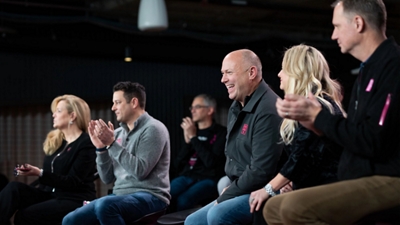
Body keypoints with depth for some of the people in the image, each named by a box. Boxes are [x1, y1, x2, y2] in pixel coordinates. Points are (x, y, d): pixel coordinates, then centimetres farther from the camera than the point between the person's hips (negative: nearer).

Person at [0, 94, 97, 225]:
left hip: (76, 200, -7)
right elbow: (48, 177, 15)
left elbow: (73, 182, -16)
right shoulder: (54, 140, 17)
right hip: (50, 194, 7)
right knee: (13, 188, -19)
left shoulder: (86, 144, -8)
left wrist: (40, 173, -23)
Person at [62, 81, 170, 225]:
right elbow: (107, 178, 13)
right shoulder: (119, 133, 14)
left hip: (149, 196, -8)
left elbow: (141, 171, -19)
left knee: (104, 205, -36)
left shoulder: (152, 129, -7)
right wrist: (101, 147, -1)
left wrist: (112, 144, -18)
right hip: (121, 195, 8)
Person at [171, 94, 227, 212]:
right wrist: (187, 141, 0)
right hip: (187, 176, 5)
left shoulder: (221, 133, 0)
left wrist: (193, 137, -8)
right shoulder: (190, 131, 17)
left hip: (209, 179, -5)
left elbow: (211, 162, -14)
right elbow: (178, 165, 14)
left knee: (183, 200, -33)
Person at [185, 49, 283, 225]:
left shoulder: (267, 110, -20)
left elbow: (261, 172, -24)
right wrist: (229, 190, 7)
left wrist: (224, 198, -14)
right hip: (242, 191, 11)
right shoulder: (237, 107, 13)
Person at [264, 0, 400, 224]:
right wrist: (309, 119, 5)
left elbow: (373, 142, -22)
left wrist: (318, 115, -10)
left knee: (295, 207, -29)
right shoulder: (371, 68, 19)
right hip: (365, 180, 10)